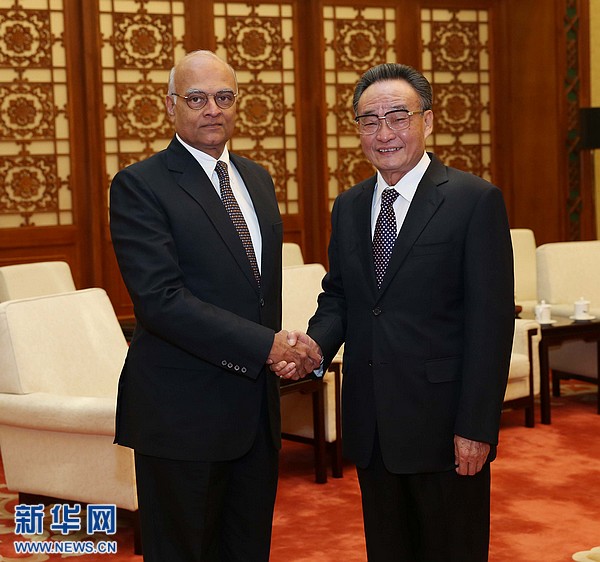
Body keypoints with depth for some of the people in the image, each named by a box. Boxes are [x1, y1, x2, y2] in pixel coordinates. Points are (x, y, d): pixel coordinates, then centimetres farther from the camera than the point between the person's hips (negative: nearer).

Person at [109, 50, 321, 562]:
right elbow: (161, 300, -21)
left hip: (256, 404, 7)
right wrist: (266, 346, -21)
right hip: (182, 413, -6)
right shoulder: (139, 186, -11)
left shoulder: (257, 179, 12)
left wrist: (284, 349, 0)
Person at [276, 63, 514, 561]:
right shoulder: (348, 207, 10)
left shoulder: (475, 200, -9)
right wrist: (314, 344, -8)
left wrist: (476, 427, -16)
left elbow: (490, 320, -13)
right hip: (370, 426, 5)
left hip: (442, 422, -5)